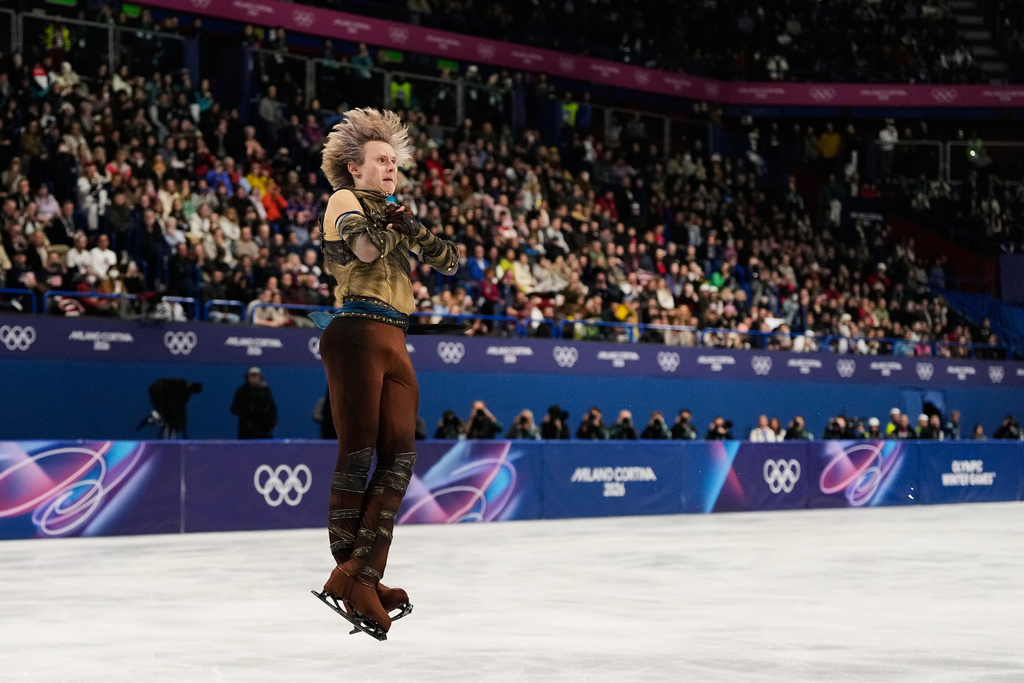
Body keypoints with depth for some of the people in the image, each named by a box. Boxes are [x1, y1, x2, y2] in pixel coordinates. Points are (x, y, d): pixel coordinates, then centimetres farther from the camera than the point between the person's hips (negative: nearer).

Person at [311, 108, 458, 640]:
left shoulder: (393, 215, 26)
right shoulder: (345, 201, 5)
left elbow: (451, 263, 15)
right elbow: (364, 246, -17)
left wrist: (413, 230, 1)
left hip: (394, 343, 8)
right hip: (357, 334, -8)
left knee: (400, 458, -3)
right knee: (358, 454, -9)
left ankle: (358, 575, -7)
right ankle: (352, 580, -8)